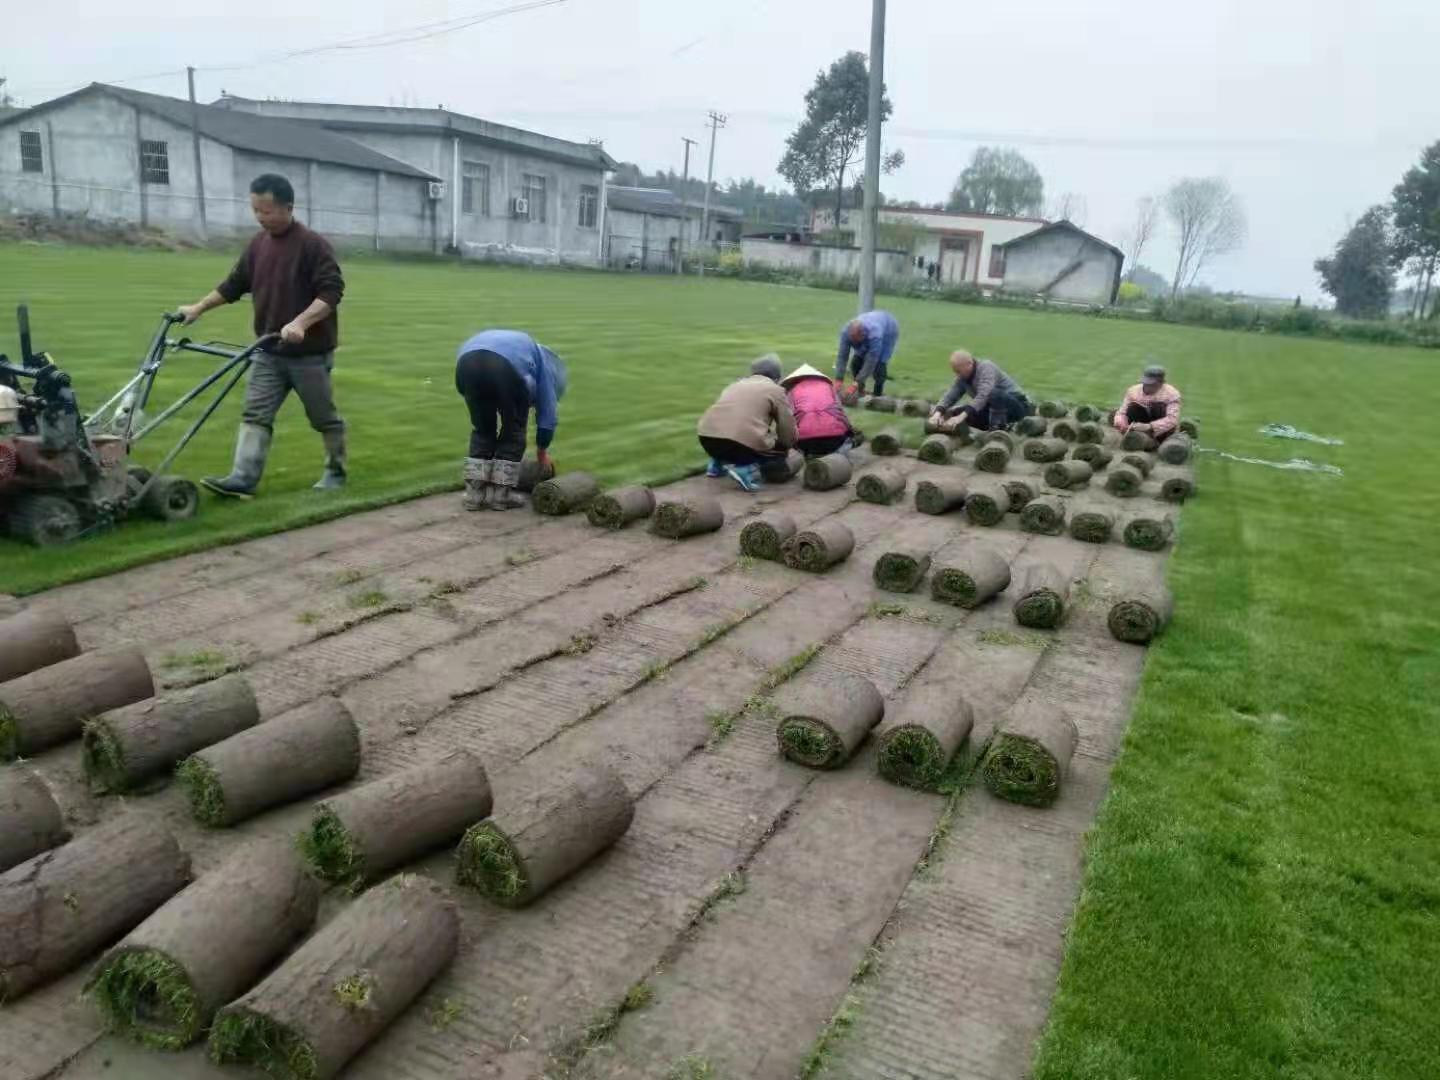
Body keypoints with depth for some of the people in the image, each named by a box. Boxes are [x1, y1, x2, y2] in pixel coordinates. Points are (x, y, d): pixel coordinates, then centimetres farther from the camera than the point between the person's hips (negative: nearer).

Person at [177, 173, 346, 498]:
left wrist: (300, 323, -32)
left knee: (324, 417, 7)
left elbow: (332, 291, -22)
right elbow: (234, 284, 19)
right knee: (255, 415, -3)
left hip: (310, 353, -6)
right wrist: (199, 308, 16)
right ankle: (242, 479, -7)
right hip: (269, 352, 6)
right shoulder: (258, 244, 8)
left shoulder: (313, 244, -13)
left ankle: (336, 472, 24)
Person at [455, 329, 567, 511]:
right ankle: (501, 494, 16)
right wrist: (542, 451, 46)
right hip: (506, 365, -5)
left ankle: (475, 494, 20)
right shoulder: (541, 360, 34)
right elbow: (547, 411, 32)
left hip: (466, 361, 5)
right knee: (514, 429, 16)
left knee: (481, 429, 22)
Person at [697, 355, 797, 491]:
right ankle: (744, 468, -6)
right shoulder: (776, 390, 13)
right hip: (743, 443, -7)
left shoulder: (735, 385, 29)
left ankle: (718, 464, 19)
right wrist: (789, 444, 32)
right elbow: (787, 430, 10)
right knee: (780, 448, 18)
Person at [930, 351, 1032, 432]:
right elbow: (950, 395, -12)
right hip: (996, 407, 8)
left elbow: (983, 395, -37)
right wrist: (938, 412, -33)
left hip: (1016, 404, -8)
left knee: (994, 394, -38)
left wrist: (961, 416, -47)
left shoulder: (986, 367, -23)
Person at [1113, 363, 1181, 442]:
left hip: (1162, 431, -2)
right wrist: (1121, 425, -34)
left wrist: (1149, 426, -45)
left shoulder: (1172, 393, -18)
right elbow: (1122, 412, -9)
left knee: (1158, 408, -31)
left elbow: (1172, 419, -30)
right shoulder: (1133, 391, -9)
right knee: (1133, 408, -24)